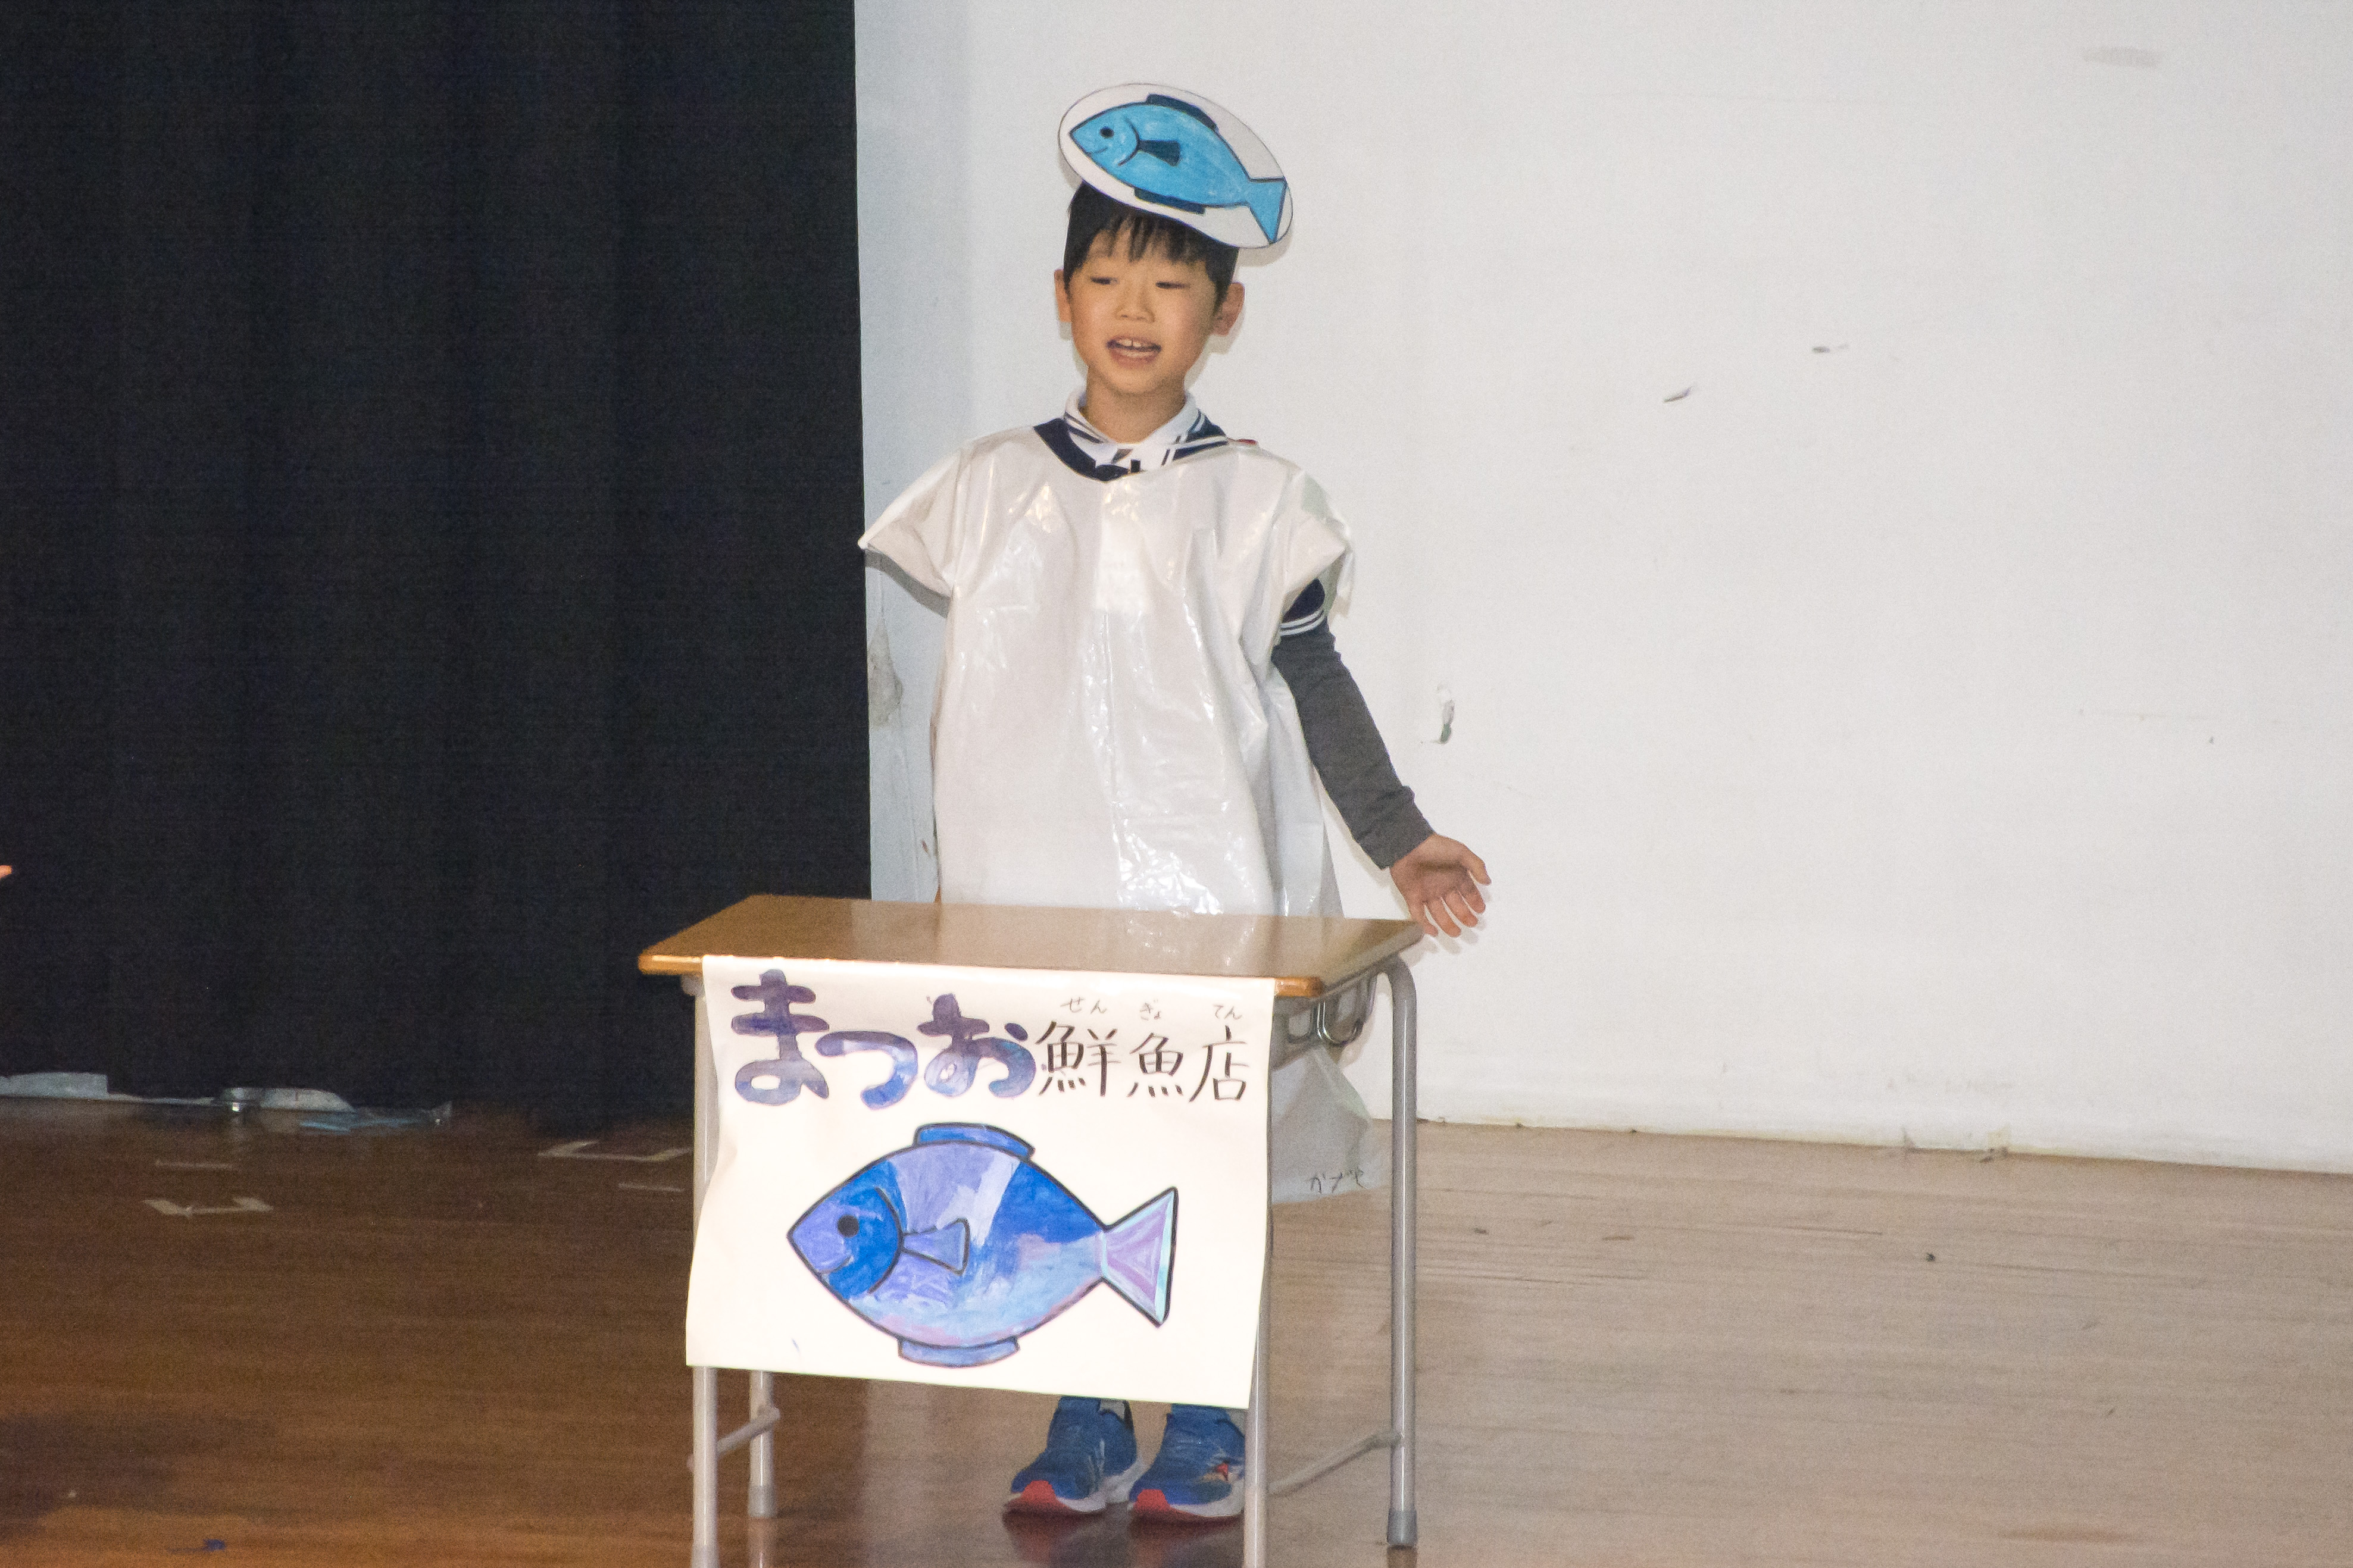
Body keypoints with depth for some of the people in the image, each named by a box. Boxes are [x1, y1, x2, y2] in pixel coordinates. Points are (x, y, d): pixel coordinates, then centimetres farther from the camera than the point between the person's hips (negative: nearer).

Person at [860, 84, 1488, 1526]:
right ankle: (1085, 1434, 16)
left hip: (1204, 891, -2)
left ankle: (1206, 1436, 12)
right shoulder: (996, 489, 7)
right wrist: (957, 873, 11)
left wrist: (1399, 839, 3)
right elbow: (967, 694, 12)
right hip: (1032, 893, 2)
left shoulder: (1251, 499, 1)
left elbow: (1313, 683, 6)